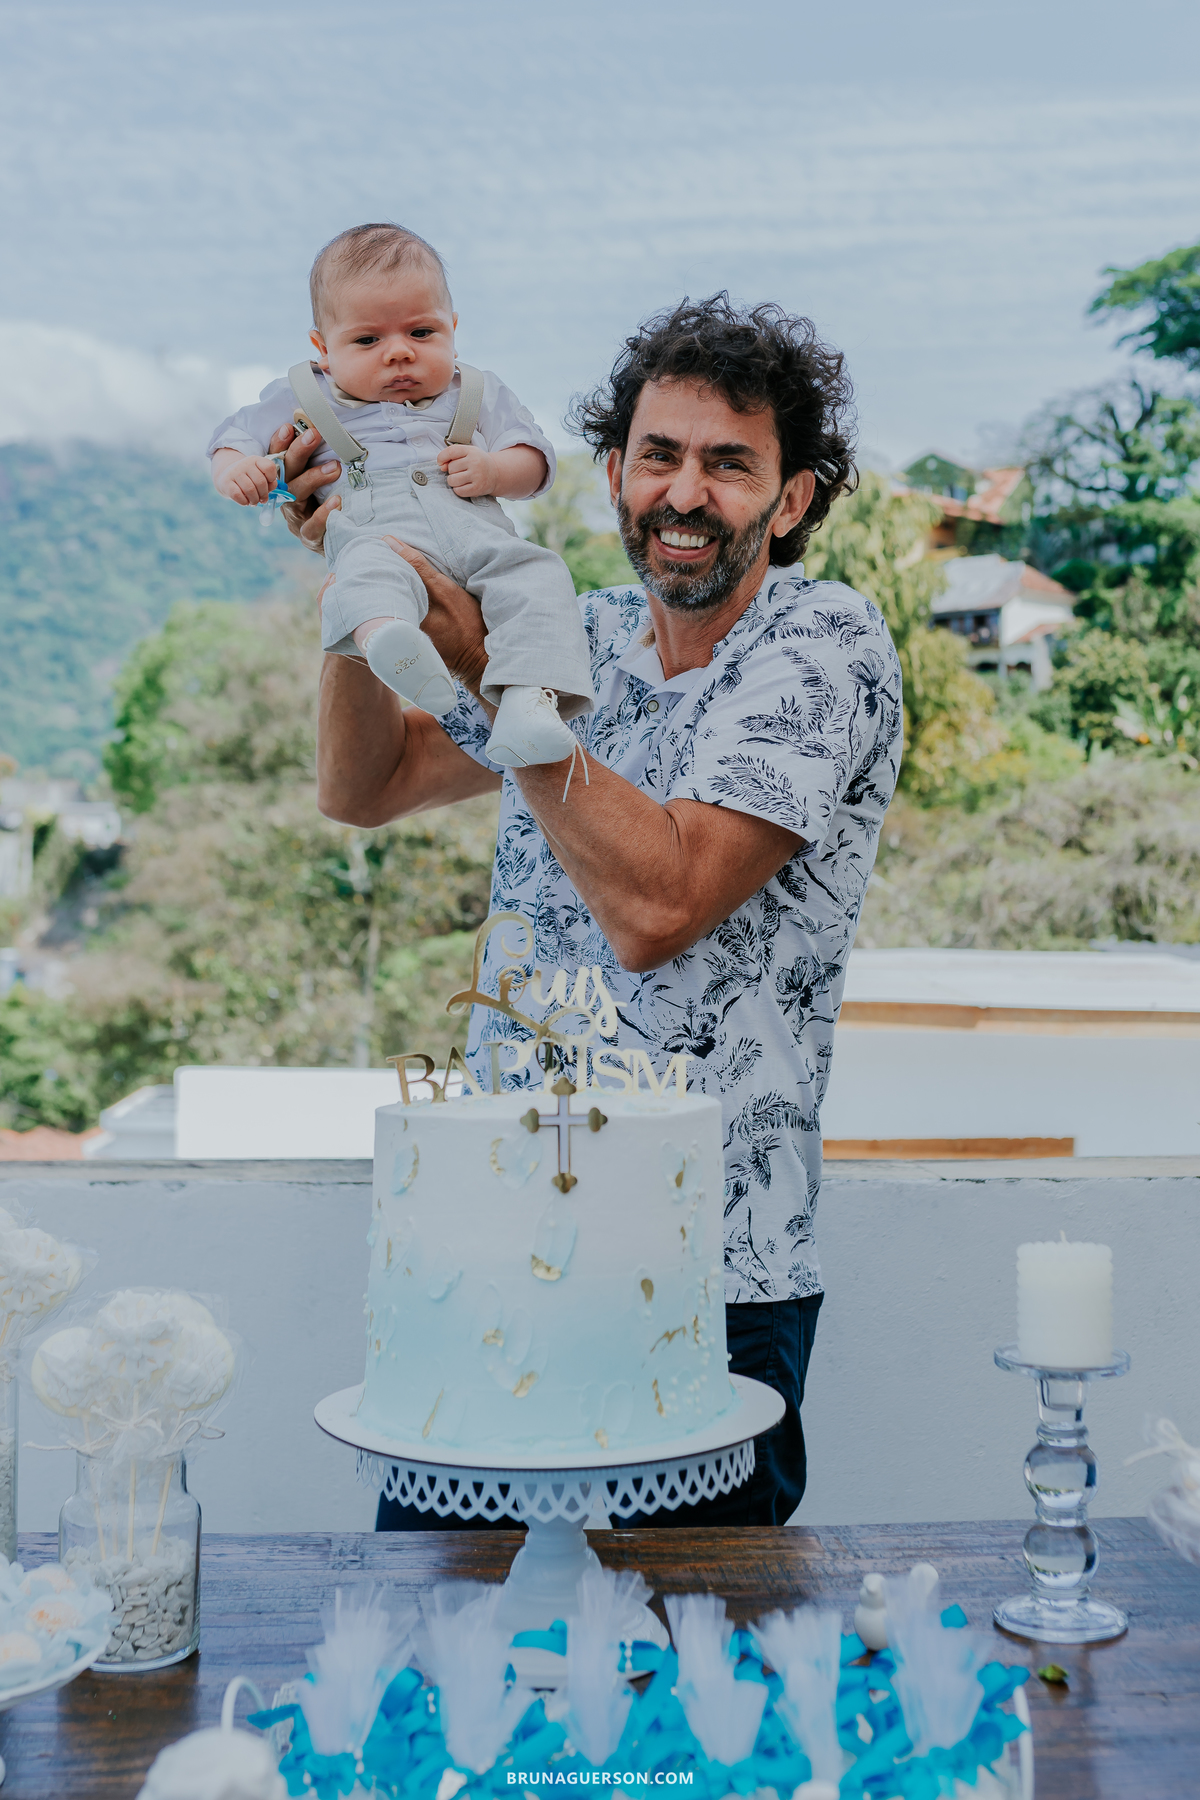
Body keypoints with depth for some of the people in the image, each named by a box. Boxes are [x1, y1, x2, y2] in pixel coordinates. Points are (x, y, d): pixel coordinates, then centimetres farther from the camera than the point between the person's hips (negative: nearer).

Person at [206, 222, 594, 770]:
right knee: (367, 566, -39)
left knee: (536, 573, -29)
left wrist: (493, 470, -2)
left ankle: (529, 702, -45)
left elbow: (534, 461, 23)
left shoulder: (478, 395, 27)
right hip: (372, 530, -3)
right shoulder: (305, 400, 24)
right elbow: (236, 434, 24)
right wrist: (235, 468, -2)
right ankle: (384, 638, -73)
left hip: (474, 528, 3)